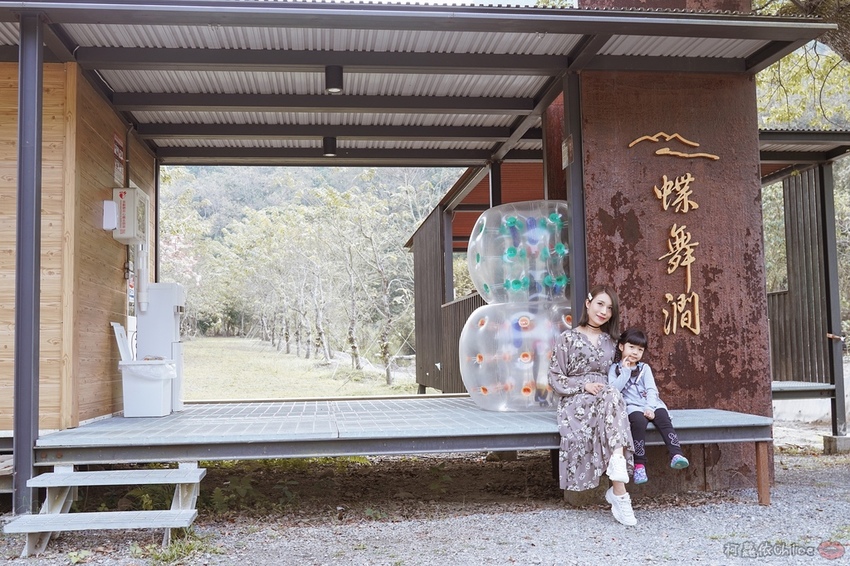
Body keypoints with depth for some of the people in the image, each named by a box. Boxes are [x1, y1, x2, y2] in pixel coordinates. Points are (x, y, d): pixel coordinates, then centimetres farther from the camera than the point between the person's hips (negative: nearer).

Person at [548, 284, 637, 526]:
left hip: (606, 399, 4)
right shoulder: (568, 338, 4)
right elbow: (554, 379, 0)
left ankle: (616, 490, -45)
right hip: (575, 400, -3)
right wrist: (584, 386, -14)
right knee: (612, 399, -37)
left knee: (613, 397, -36)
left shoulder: (611, 340, 18)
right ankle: (619, 491, -40)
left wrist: (607, 388, 2)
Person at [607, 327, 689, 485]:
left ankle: (676, 455, -39)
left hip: (650, 405, 3)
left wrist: (650, 408, -13)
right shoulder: (615, 368, 11)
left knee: (663, 418, -28)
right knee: (639, 420, -34)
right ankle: (639, 465, -32)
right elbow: (613, 389, -5)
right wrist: (625, 371, -6)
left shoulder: (645, 368, 16)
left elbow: (651, 390, 3)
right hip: (631, 406, -3)